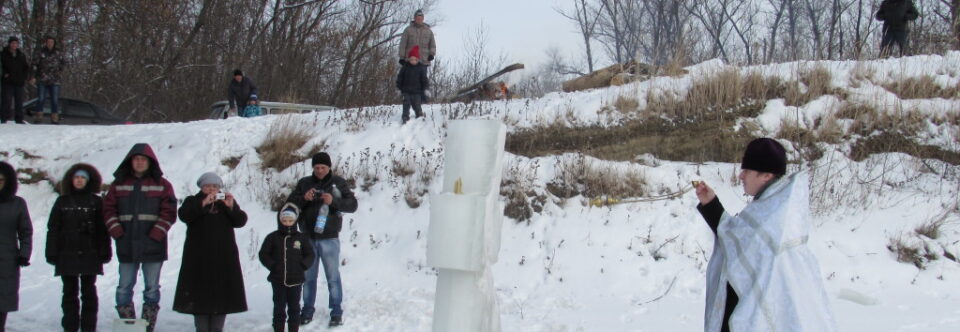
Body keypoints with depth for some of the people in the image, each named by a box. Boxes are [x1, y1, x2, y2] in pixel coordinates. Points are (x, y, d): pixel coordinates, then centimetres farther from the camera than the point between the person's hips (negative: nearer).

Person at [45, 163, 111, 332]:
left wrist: (104, 252, -4)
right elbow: (52, 228, 5)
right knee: (69, 292, 6)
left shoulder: (96, 202, 4)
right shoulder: (62, 201, 7)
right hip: (66, 254, 1)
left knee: (88, 292, 1)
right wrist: (52, 252, -1)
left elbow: (102, 229, 2)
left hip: (89, 254, -1)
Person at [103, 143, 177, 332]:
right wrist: (116, 230, -8)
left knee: (152, 288, 4)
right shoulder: (119, 184, 9)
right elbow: (109, 208, 6)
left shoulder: (162, 185, 3)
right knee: (124, 288, 4)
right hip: (126, 246, 2)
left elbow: (169, 212, -3)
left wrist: (156, 234, -14)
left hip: (152, 245, -2)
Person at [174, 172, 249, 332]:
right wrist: (203, 203, -23)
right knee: (200, 293, -6)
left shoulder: (226, 202, 15)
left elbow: (241, 221, 2)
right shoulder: (193, 202, 9)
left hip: (224, 257, 2)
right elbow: (184, 215, -13)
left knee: (222, 293, -1)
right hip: (199, 258, -2)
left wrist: (231, 207, -16)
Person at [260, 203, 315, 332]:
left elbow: (310, 255, 6)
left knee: (294, 307, 9)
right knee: (279, 307, 6)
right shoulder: (272, 237, -1)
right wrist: (273, 265, -10)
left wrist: (302, 266, -9)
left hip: (296, 280, 1)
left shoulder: (301, 238, 2)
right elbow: (263, 254, 1)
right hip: (278, 280, -1)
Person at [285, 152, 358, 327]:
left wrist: (334, 201, -24)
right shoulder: (304, 183, 4)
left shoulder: (338, 182, -1)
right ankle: (307, 310, 20)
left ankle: (336, 311, 11)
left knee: (333, 276, 3)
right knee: (309, 276, 11)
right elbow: (289, 204, 3)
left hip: (329, 238, -2)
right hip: (308, 238, 2)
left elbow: (352, 205, -7)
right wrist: (303, 198, -17)